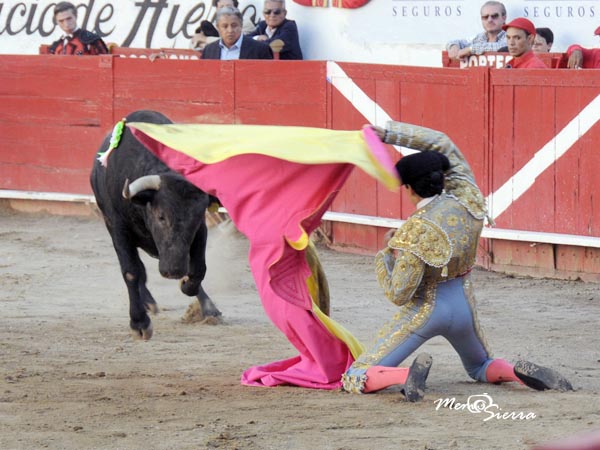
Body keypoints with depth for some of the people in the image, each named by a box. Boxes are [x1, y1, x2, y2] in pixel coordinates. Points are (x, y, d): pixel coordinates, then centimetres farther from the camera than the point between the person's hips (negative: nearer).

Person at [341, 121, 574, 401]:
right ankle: (519, 373, -2)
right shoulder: (468, 201, -10)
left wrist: (385, 257, -6)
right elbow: (442, 145, -1)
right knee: (480, 368, 33)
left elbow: (398, 295, -22)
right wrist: (388, 134, -4)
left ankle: (409, 376, -33)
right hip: (463, 308, 6)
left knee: (354, 380, -3)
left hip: (424, 311, -5)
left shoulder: (415, 232, -25)